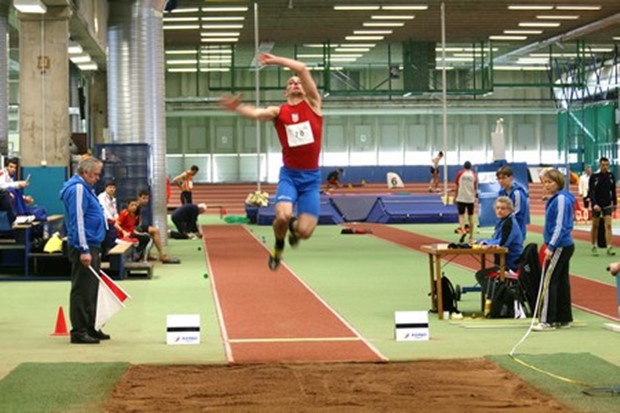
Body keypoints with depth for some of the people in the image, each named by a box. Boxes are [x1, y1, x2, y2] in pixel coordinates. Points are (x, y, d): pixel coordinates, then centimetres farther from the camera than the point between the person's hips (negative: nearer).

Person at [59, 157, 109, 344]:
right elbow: (78, 221, -21)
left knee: (91, 289, 14)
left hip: (91, 246, 10)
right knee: (82, 290, -7)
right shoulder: (77, 189, -14)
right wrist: (84, 250, -24)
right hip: (83, 247, -10)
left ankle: (90, 328, 21)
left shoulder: (85, 188, 18)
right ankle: (79, 331, -5)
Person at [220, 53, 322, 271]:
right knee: (283, 216, -26)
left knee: (305, 231, -10)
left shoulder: (312, 103, 5)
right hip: (289, 174, 0)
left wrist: (277, 60, 0)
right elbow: (256, 113, -18)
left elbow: (302, 69, -6)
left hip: (311, 176, 0)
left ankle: (295, 229, 31)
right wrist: (236, 108, -37)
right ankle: (279, 246, 9)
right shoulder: (278, 112, 4)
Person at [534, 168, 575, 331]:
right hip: (564, 246, 9)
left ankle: (547, 321, -7)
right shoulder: (554, 199, 13)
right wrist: (550, 245, 15)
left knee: (549, 282, -8)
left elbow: (560, 226, -18)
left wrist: (551, 247, -19)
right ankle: (564, 319, 16)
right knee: (562, 282, 11)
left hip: (560, 247, -9)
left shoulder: (561, 199, -14)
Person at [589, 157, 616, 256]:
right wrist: (594, 204, -26)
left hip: (607, 204, 2)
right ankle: (594, 247, 18)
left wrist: (614, 203, 16)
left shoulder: (611, 176, 1)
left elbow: (613, 191, 12)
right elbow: (591, 192, -14)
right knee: (595, 226, 6)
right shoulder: (594, 176, -10)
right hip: (596, 205, -2)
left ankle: (609, 248, -9)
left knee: (608, 225, -7)